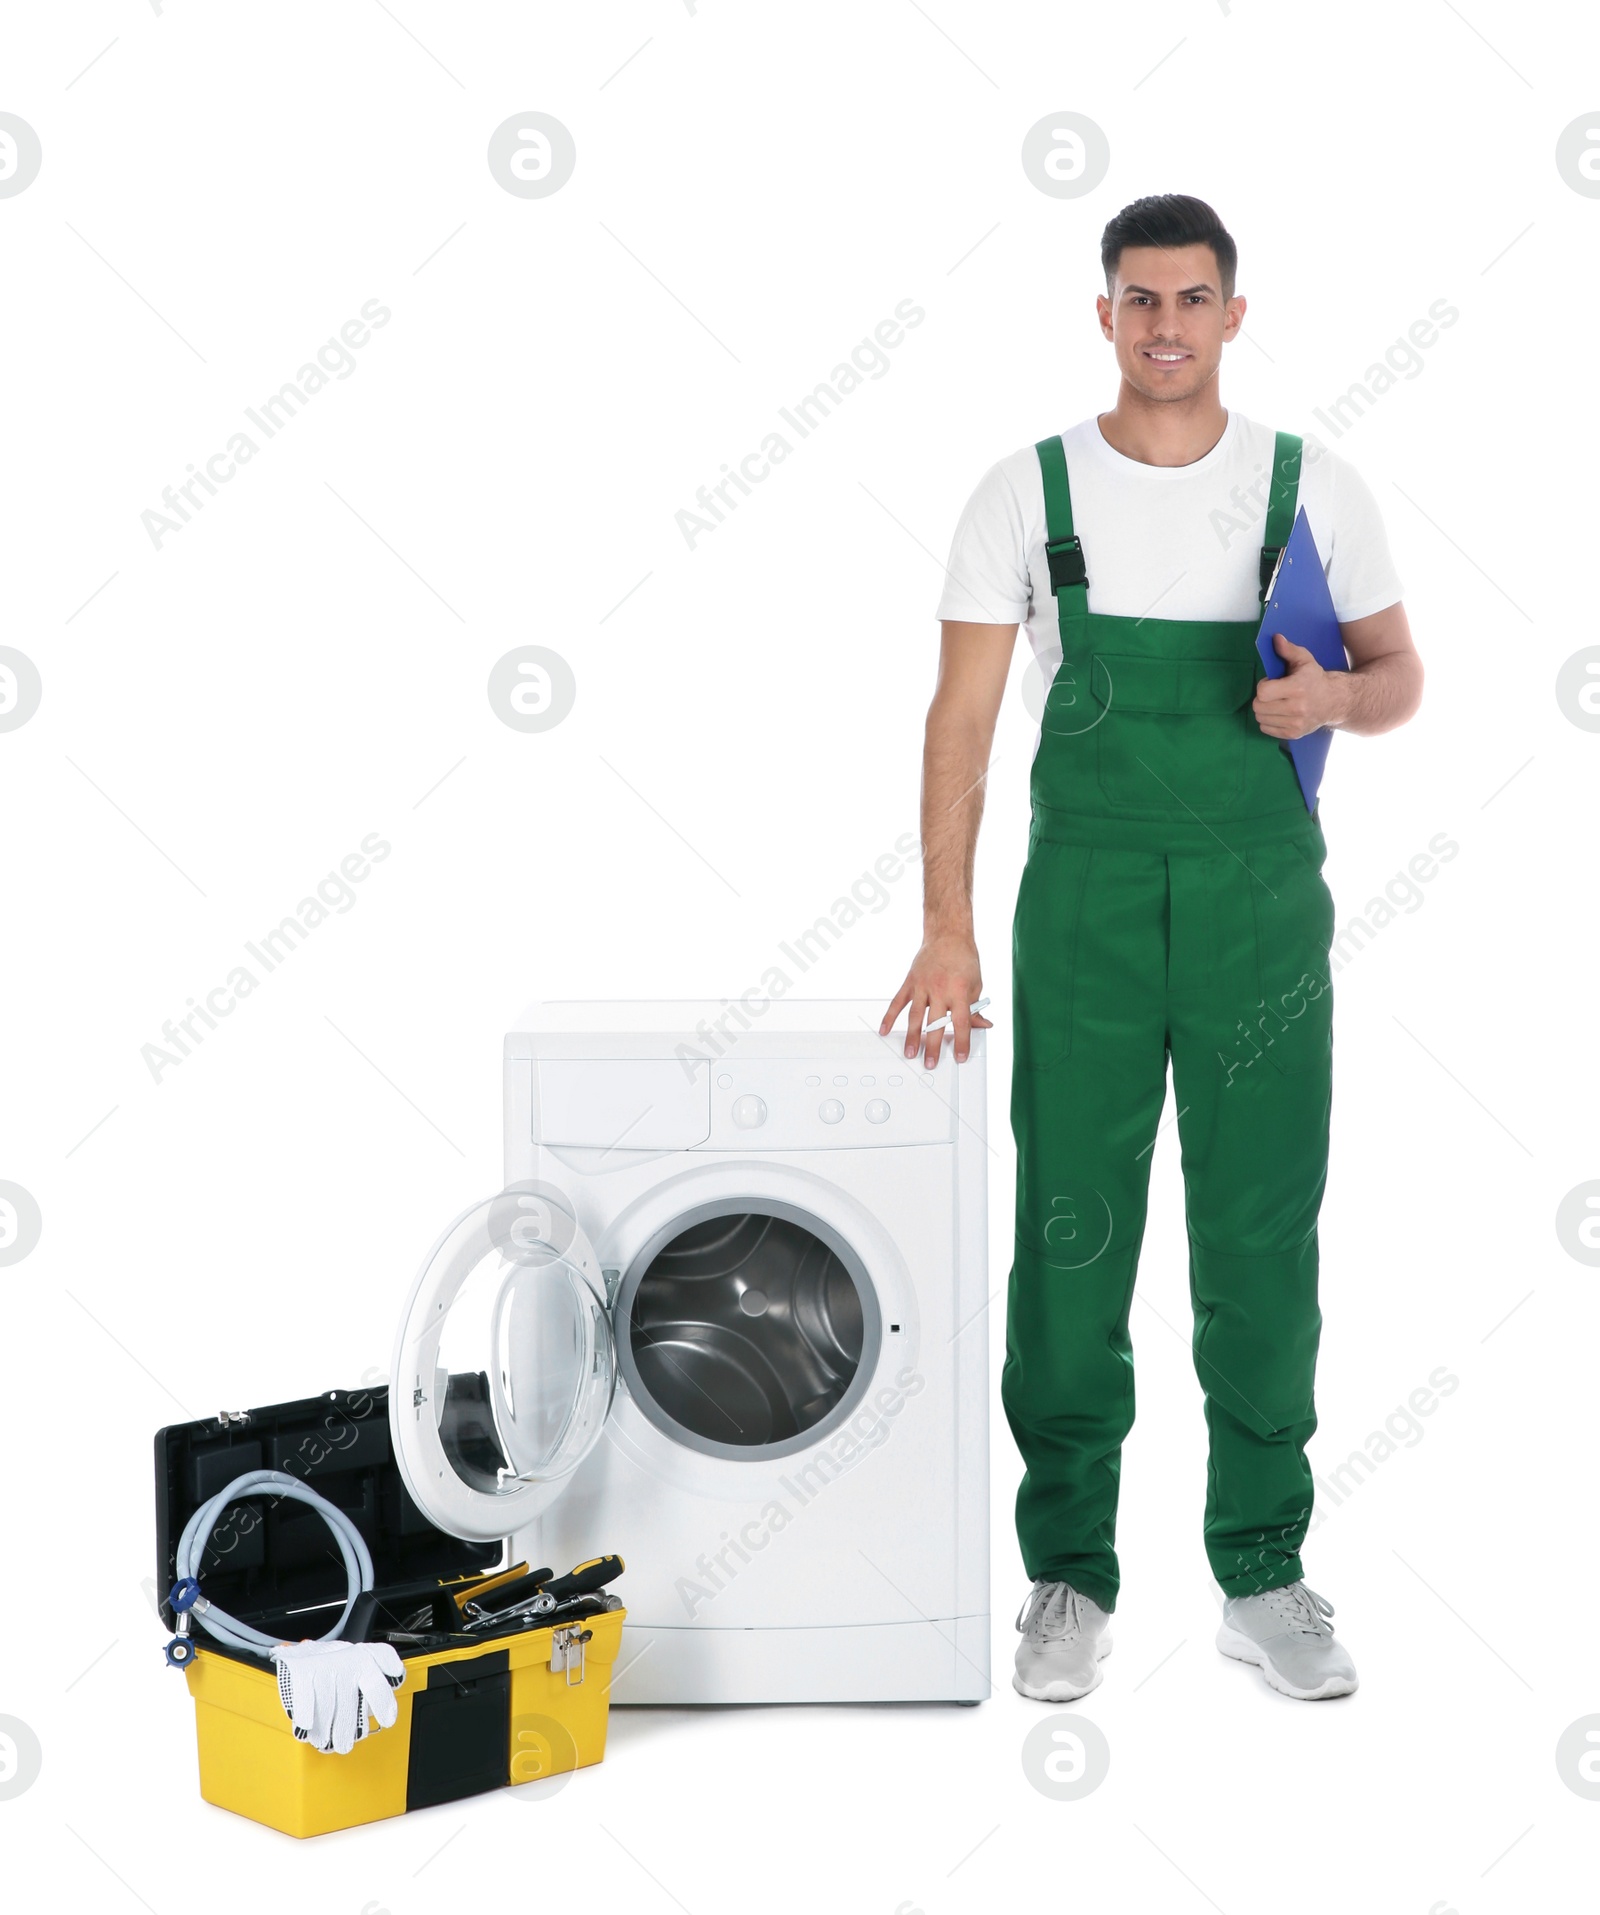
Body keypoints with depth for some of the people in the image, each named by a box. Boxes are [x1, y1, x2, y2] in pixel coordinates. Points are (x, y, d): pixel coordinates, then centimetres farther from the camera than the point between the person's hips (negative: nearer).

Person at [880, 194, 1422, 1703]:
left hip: (1261, 901, 1)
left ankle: (1264, 1579, 18)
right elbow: (963, 717, -2)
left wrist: (1337, 694, -14)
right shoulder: (1028, 493, 2)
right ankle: (1070, 1579, 16)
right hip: (1086, 899, 0)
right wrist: (947, 931, -11)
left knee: (1262, 1247, 5)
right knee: (1072, 1241, 3)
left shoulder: (1313, 486, 4)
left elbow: (1399, 676, 11)